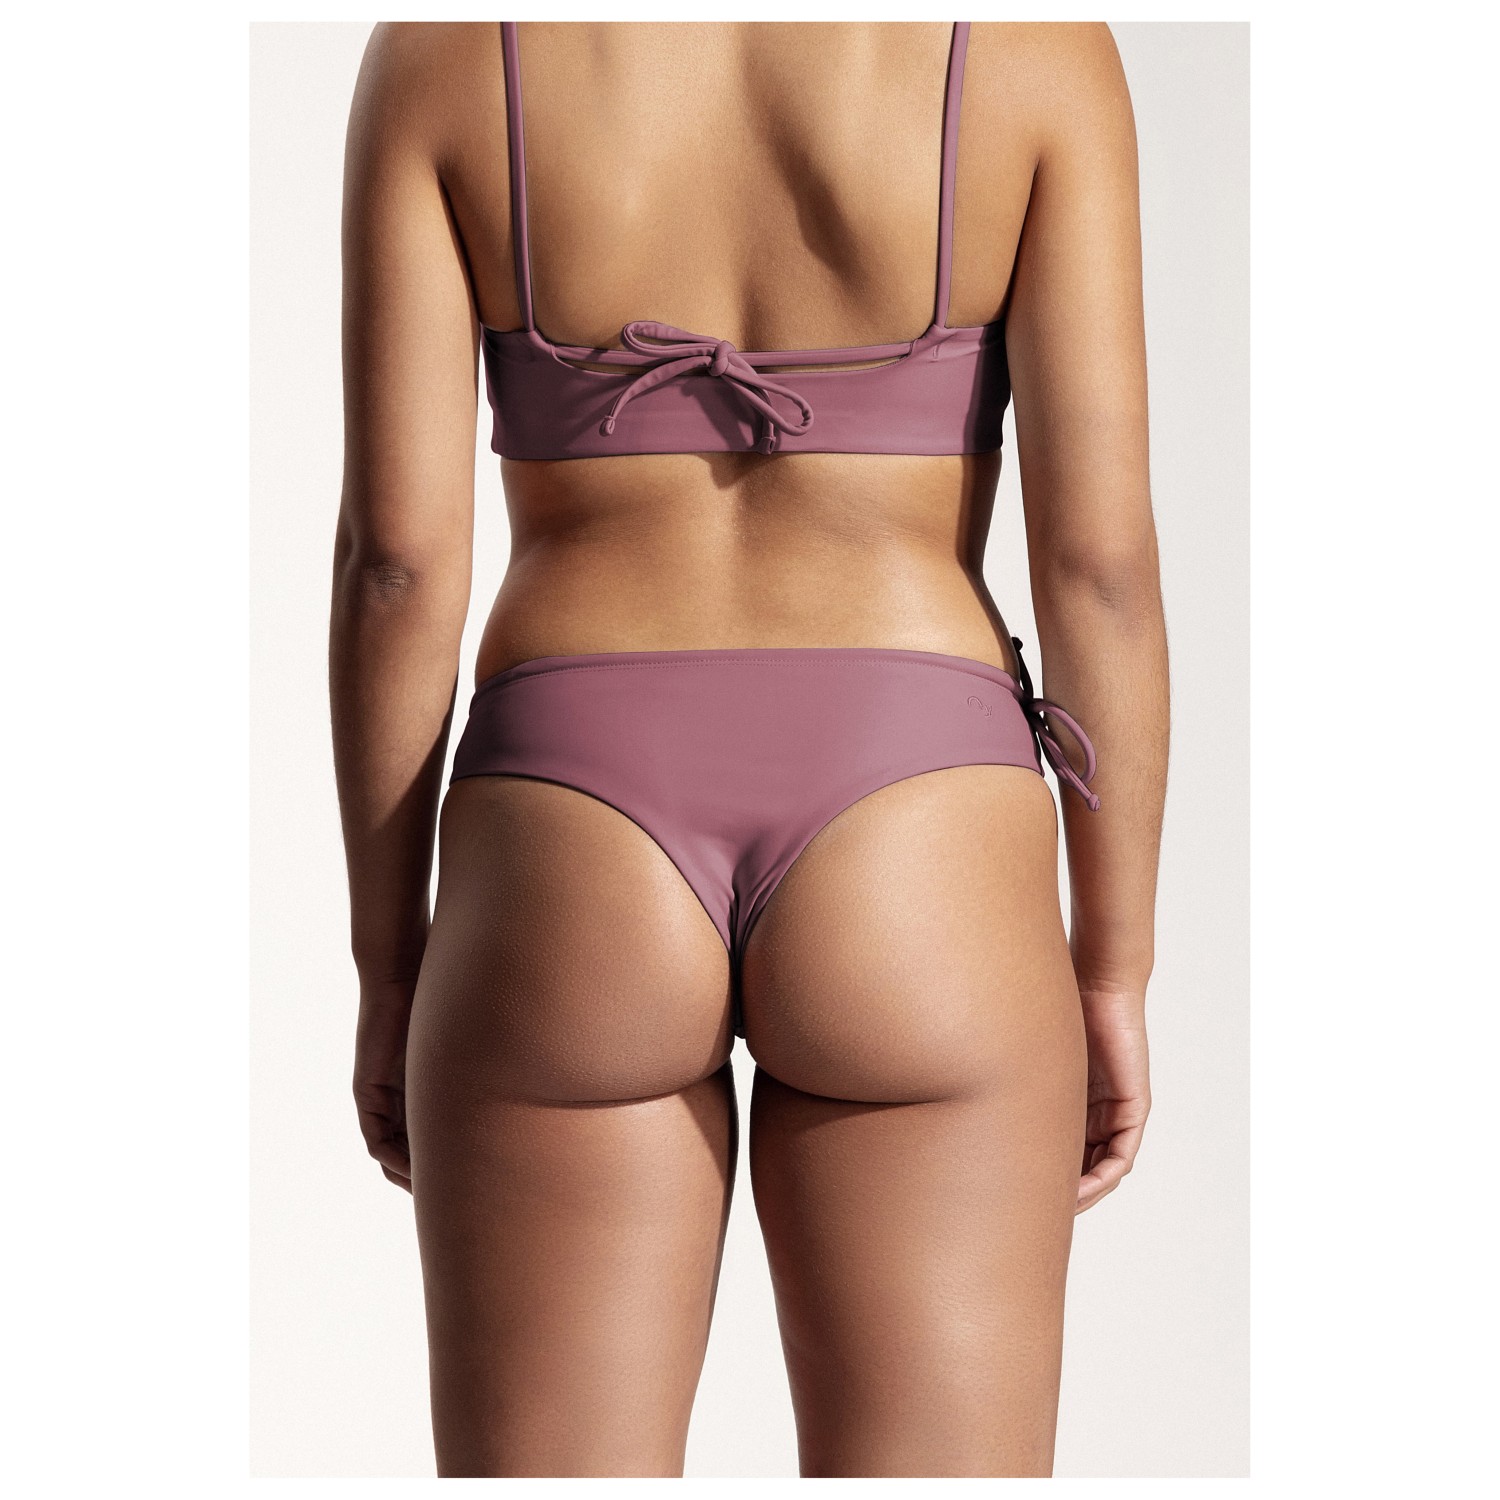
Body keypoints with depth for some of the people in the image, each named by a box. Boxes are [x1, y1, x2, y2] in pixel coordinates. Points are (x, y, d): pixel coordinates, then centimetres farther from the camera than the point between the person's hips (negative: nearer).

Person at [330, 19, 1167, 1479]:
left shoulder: (442, 46, 1)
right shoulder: (1034, 38, -1)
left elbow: (396, 549, -2)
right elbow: (1100, 550, -4)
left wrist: (389, 965, 8)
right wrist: (1112, 976, 5)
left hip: (565, 872, 1)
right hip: (917, 873, 0)